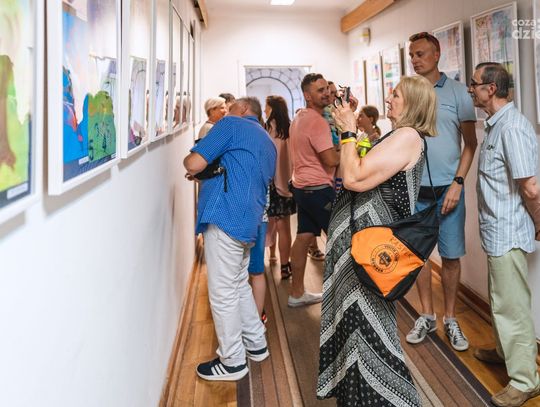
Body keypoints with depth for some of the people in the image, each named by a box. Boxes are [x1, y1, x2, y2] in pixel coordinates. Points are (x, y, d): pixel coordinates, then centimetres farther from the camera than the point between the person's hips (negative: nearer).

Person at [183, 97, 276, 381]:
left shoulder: (232, 125, -2)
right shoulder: (268, 142, 23)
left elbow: (194, 164, -11)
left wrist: (189, 163, 12)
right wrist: (212, 170, 23)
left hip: (225, 218, -9)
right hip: (248, 222, 9)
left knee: (223, 293, 0)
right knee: (239, 285, 22)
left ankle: (232, 362, 10)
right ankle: (256, 344, 33)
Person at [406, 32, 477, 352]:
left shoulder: (457, 92, -1)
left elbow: (471, 143, -1)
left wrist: (458, 183, -11)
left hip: (447, 189, -2)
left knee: (451, 257, 4)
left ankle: (451, 319, 21)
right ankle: (427, 316, 24)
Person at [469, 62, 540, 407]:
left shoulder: (512, 127, -21)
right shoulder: (495, 124, 10)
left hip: (508, 233, -10)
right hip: (498, 231, 10)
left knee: (512, 306, 2)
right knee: (502, 300, 23)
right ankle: (506, 351, 42)